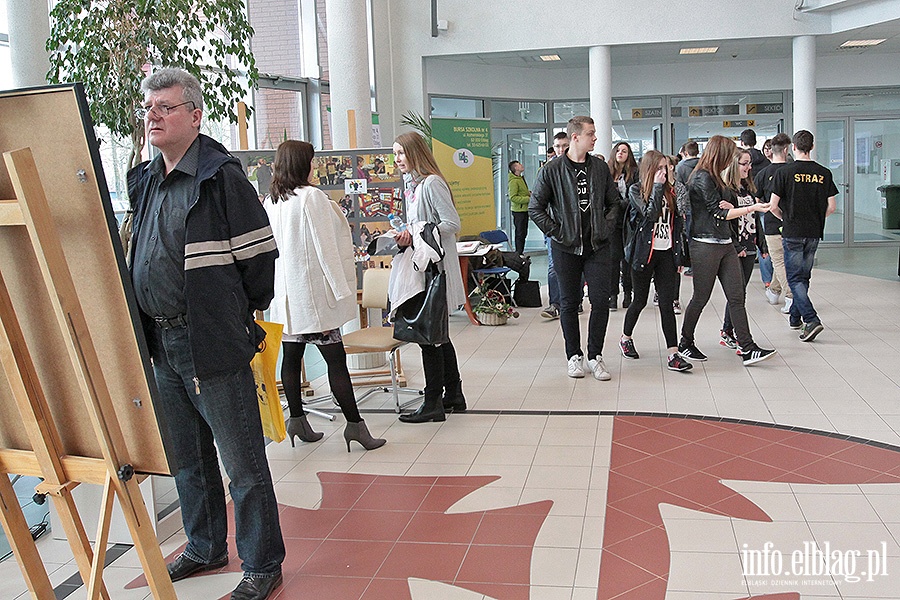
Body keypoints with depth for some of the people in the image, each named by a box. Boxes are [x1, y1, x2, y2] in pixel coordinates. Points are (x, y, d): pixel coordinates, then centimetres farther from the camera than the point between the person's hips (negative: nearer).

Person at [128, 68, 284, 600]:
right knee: (187, 457, 19)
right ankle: (206, 548, 37)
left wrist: (241, 316, 1)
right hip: (162, 341, 8)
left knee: (242, 461, 1)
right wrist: (149, 327, 18)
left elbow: (260, 254, -10)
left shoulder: (222, 177, -11)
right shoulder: (144, 182, 12)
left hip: (213, 342, -8)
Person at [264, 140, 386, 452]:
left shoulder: (271, 201, 8)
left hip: (285, 293, 8)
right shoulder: (312, 196, -12)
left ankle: (297, 420, 21)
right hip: (312, 289, -8)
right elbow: (326, 247, -14)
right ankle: (354, 423, -1)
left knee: (291, 357, 12)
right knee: (336, 359, -4)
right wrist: (342, 289, -10)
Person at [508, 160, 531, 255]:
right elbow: (513, 197, -22)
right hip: (519, 211, -10)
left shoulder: (521, 178, 14)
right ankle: (519, 253, 1)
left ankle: (520, 252, 22)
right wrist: (528, 199, -21)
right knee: (520, 233, -5)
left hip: (524, 209, 10)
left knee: (523, 233, 14)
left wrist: (529, 193, 7)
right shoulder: (514, 181, -16)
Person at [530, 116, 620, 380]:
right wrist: (557, 232, -7)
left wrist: (607, 228, 3)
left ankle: (595, 356, 12)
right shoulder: (552, 170, -5)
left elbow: (613, 202, 16)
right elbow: (535, 208, -2)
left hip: (597, 246, 3)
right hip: (566, 248, -2)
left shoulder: (600, 167, 6)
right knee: (569, 302, 7)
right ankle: (574, 356, 20)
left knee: (601, 300, -2)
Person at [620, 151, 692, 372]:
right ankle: (626, 338, 34)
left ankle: (673, 354, -7)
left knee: (667, 303, -4)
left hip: (666, 252, 3)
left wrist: (679, 254, 11)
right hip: (644, 252, -3)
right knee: (640, 300, 8)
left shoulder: (669, 190, 10)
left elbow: (678, 222, 14)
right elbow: (650, 214, -19)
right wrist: (658, 187, -15)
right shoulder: (636, 190, -3)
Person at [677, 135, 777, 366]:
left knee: (736, 297, 1)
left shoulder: (715, 177, 18)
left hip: (725, 244, 9)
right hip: (706, 245, -9)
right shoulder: (702, 178, -11)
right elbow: (718, 214, -13)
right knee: (701, 297, 2)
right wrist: (752, 208, -14)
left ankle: (748, 349, 0)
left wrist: (729, 206, -4)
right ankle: (685, 344, 19)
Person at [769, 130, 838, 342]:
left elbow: (773, 206, -9)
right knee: (804, 276, 16)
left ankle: (811, 319, -16)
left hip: (792, 233, -4)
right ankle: (795, 317, 26)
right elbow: (832, 207, 2)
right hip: (814, 233, 4)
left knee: (795, 278, -2)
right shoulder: (824, 173, 2)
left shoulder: (785, 173, -10)